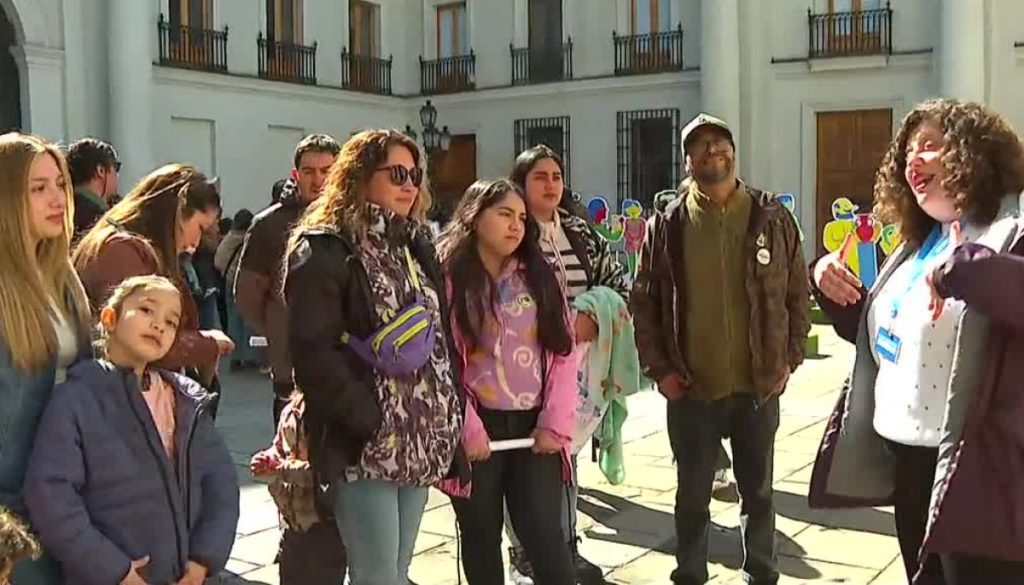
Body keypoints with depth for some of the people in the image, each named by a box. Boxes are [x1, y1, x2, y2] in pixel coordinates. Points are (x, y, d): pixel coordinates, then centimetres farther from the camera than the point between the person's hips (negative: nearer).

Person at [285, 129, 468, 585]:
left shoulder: (416, 245, 16)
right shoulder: (324, 249, -7)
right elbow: (312, 351, -16)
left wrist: (451, 416, 7)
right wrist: (368, 421, -19)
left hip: (421, 442, 7)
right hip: (364, 444, -7)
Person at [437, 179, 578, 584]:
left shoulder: (539, 275, 10)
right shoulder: (447, 276, -3)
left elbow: (564, 351, 5)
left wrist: (555, 423, -3)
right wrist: (467, 428, -12)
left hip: (533, 425, 2)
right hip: (478, 427, -2)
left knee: (545, 536, -1)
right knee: (481, 538, 11)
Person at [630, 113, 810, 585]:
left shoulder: (771, 217, 0)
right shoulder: (667, 225, -1)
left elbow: (798, 293, 5)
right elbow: (643, 301, 1)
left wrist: (789, 359, -1)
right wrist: (658, 368, -5)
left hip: (759, 385, 1)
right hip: (692, 389, 0)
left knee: (758, 492, 14)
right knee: (693, 495, 11)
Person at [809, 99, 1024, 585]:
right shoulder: (918, 243, 13)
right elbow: (876, 332, 22)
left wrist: (960, 267, -36)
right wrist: (829, 284, 7)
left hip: (976, 469, -8)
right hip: (904, 458, 8)